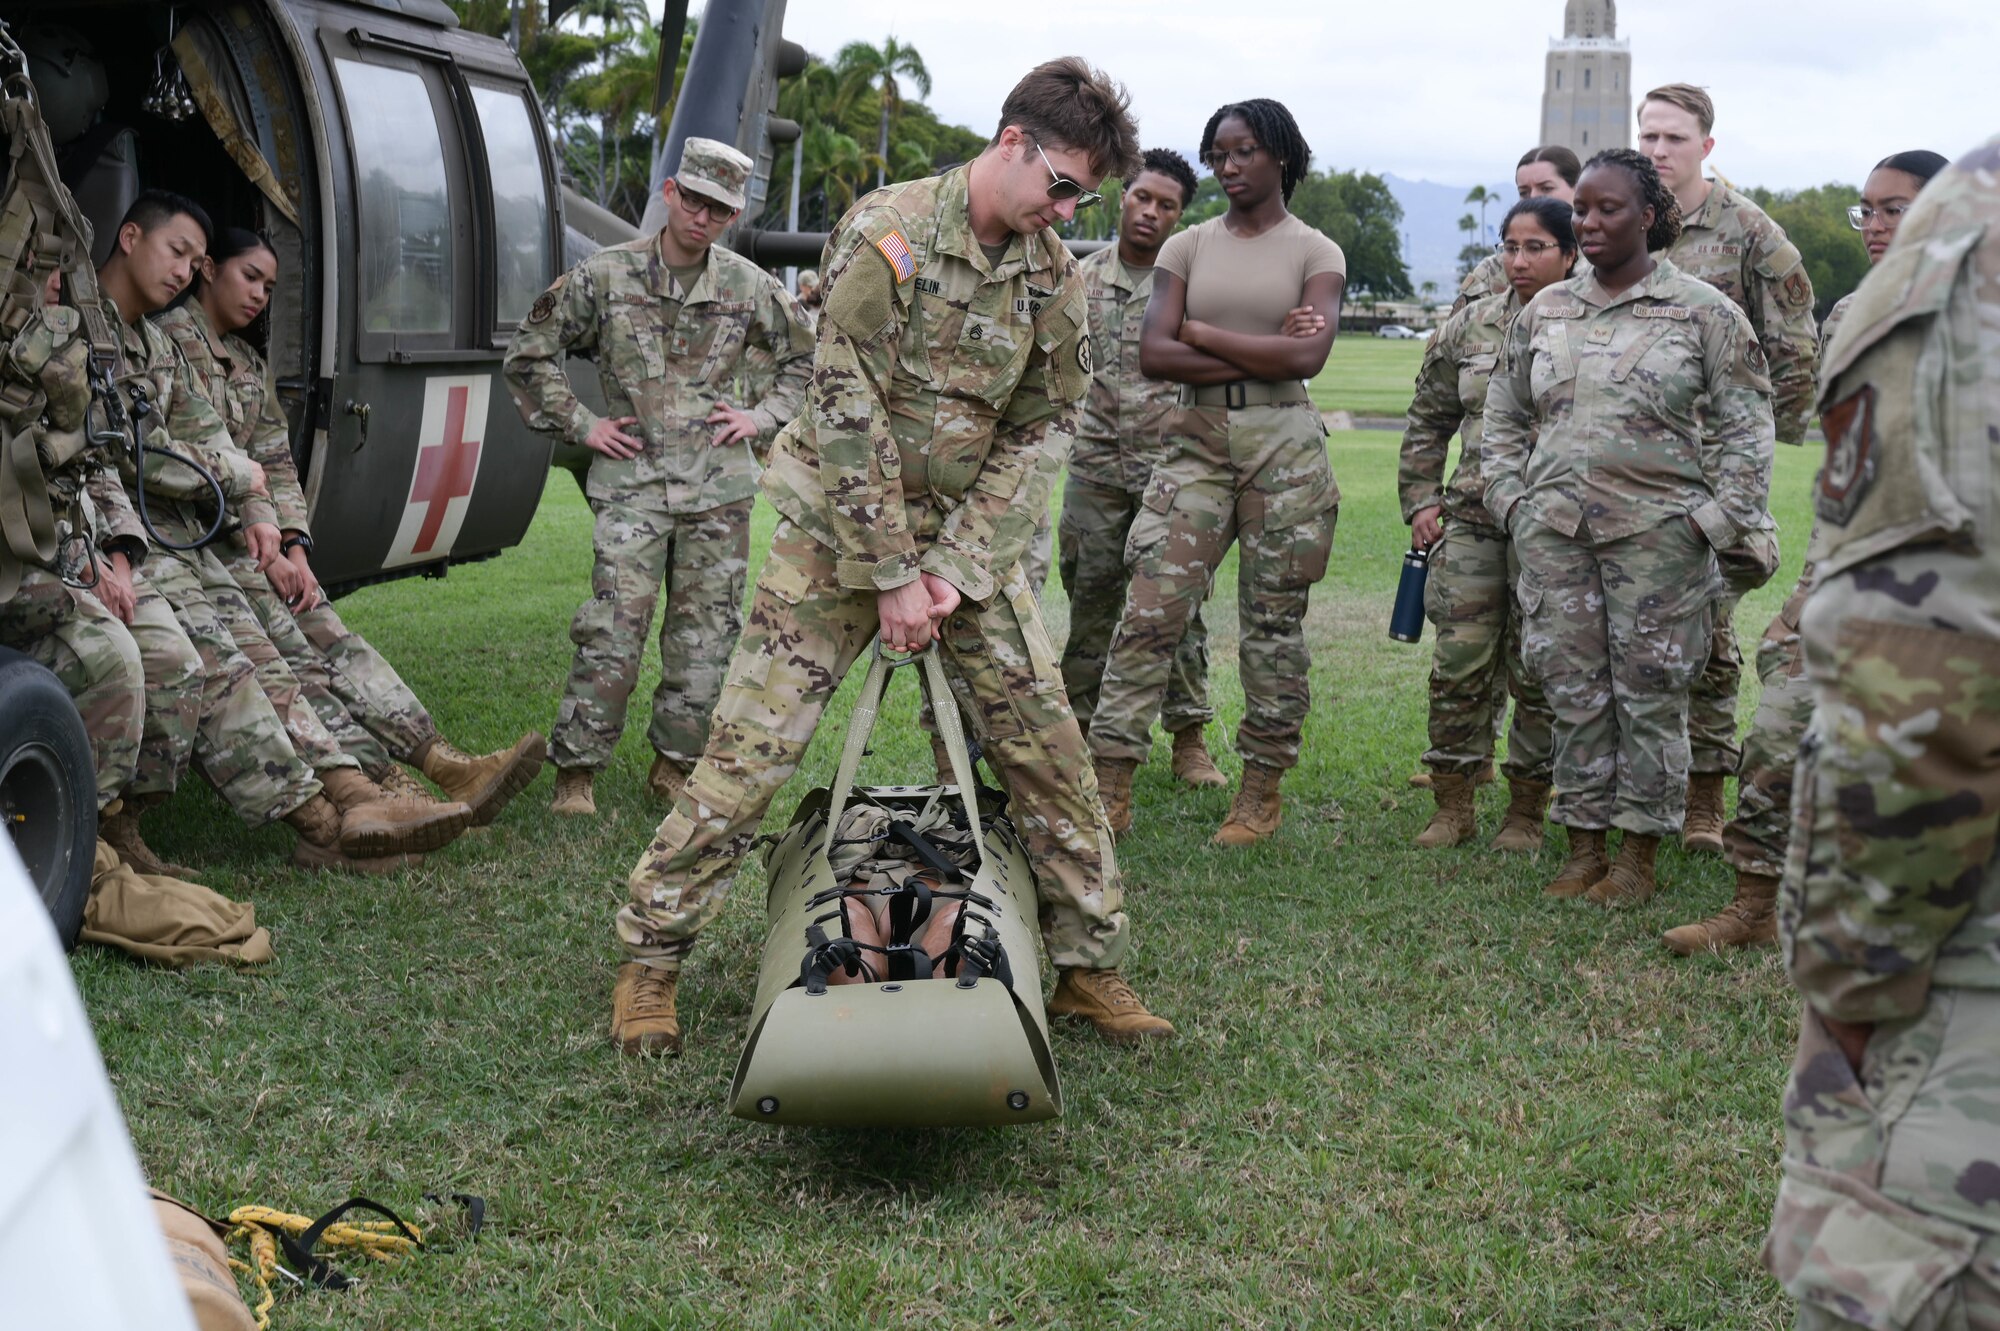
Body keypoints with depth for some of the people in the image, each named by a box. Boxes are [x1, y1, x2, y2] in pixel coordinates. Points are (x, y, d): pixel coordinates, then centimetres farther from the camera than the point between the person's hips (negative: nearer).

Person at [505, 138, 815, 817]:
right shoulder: (604, 275, -1)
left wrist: (764, 416, 8)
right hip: (632, 482, -3)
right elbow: (529, 354, 8)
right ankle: (576, 770, 0)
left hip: (719, 486, 3)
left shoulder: (750, 287, 5)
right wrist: (579, 425, 2)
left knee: (706, 634, 6)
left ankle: (675, 762, 20)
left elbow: (805, 358, 21)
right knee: (611, 632, -10)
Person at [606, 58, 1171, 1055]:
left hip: (967, 537, 5)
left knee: (1047, 746, 2)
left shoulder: (1052, 274, -1)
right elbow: (846, 414, -19)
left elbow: (1040, 432, 0)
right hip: (840, 525, -5)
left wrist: (953, 569, -10)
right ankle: (651, 955, 8)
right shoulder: (887, 235, -17)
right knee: (750, 746, -6)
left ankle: (1089, 966, 16)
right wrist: (891, 576, -19)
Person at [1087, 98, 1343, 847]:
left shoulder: (1315, 253, 5)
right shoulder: (1187, 248, 10)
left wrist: (1202, 333, -6)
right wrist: (1259, 358, -8)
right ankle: (1111, 790, -6)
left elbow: (1307, 355, -11)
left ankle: (1262, 792, 13)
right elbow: (1154, 354, -2)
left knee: (1274, 620, 3)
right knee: (1151, 610, -7)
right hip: (1197, 438, 2)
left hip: (1282, 444, -1)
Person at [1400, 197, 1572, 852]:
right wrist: (1420, 499, 10)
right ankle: (1452, 806, 15)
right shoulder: (1471, 326, 10)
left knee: (1539, 673, 2)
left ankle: (1526, 812, 16)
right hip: (1472, 519, 3)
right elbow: (1428, 419, 18)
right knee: (1458, 664, 2)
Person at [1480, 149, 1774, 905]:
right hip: (1553, 530, 4)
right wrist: (1510, 499, 9)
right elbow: (1503, 416, 21)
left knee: (1650, 694, 0)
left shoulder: (1702, 312, 1)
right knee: (1573, 688, 6)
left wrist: (1719, 518, -7)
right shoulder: (1544, 313, 13)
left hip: (1657, 531, -4)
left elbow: (1746, 424, 1)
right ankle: (1583, 847, 16)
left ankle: (1639, 856, 10)